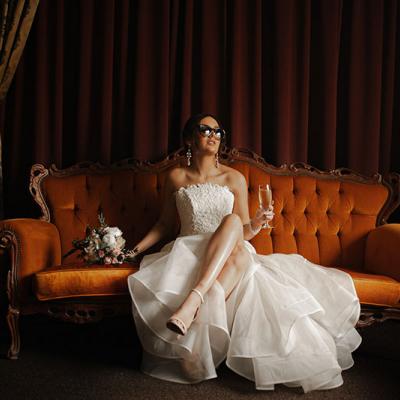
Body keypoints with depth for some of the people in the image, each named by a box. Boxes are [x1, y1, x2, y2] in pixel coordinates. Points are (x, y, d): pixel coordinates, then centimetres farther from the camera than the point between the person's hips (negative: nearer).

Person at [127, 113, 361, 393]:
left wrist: (255, 225, -15)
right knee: (232, 220, -33)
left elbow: (243, 233, 8)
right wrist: (136, 249, 2)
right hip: (189, 252, -1)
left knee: (241, 254, -36)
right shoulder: (176, 177, 8)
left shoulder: (234, 179, 8)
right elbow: (166, 225, 15)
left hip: (232, 254, 1)